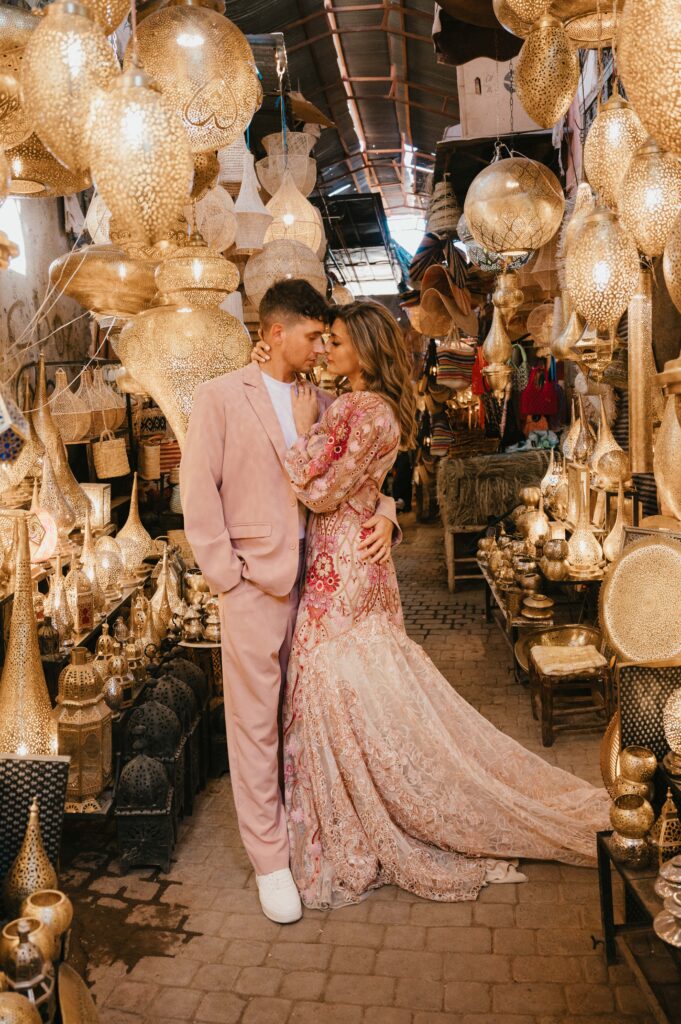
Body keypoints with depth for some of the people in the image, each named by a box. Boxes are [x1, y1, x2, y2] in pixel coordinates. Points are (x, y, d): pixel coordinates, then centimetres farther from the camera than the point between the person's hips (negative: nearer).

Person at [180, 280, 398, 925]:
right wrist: (226, 575, -10)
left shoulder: (322, 403, 11)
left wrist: (383, 512, -5)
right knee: (255, 722, 4)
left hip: (318, 578, 4)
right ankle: (269, 859, 18)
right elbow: (198, 494, -6)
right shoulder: (220, 398, -2)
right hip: (254, 583, -4)